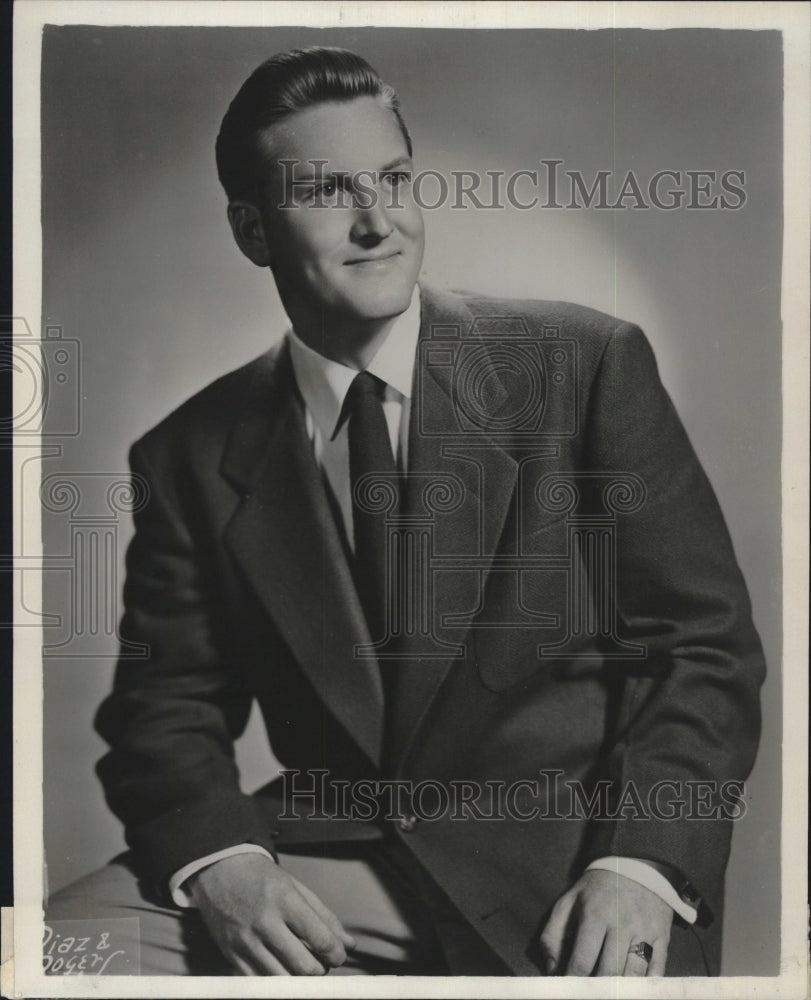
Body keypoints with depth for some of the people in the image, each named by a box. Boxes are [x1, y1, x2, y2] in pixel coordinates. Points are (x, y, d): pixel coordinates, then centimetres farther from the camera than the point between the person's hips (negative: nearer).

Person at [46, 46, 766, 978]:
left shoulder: (588, 364, -4)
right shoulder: (192, 457, 3)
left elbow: (708, 645, -3)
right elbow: (168, 702, 6)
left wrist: (640, 864, -17)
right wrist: (220, 863, -14)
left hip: (563, 857, -1)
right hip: (318, 851, 2)